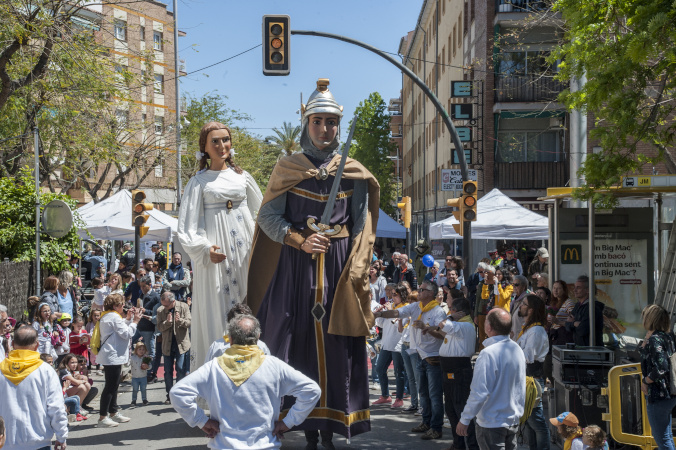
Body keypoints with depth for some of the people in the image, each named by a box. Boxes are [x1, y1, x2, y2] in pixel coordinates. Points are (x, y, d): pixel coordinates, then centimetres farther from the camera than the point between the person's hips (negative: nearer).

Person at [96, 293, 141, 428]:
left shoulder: (107, 316, 15)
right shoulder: (114, 317, -18)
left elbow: (121, 328, 22)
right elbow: (127, 334, -19)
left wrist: (128, 318, 13)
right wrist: (135, 321, -10)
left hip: (110, 356, 11)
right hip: (113, 356, -11)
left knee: (113, 385, 18)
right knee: (110, 386, -7)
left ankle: (114, 413, 26)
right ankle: (103, 417, -4)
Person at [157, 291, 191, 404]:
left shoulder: (183, 307, -4)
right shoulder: (160, 310, -1)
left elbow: (189, 323, -6)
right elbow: (159, 327, -3)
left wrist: (180, 320, -25)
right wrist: (167, 322, -22)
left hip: (181, 343, -2)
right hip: (167, 344, 2)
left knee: (180, 369, -7)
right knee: (168, 371, 6)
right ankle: (169, 395, 16)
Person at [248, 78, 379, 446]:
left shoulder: (353, 173, 8)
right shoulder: (287, 168, 7)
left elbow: (361, 228, 6)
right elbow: (268, 216, 3)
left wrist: (355, 275, -4)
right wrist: (300, 240, -12)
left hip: (338, 267, 1)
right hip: (295, 267, 0)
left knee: (336, 345, -1)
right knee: (300, 342, -2)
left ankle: (330, 430, 6)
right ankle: (309, 430, 4)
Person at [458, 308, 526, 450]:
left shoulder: (488, 354, -23)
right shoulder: (517, 349, 1)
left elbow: (479, 393, -23)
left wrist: (464, 420, -14)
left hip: (491, 423, -7)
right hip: (513, 421, 7)